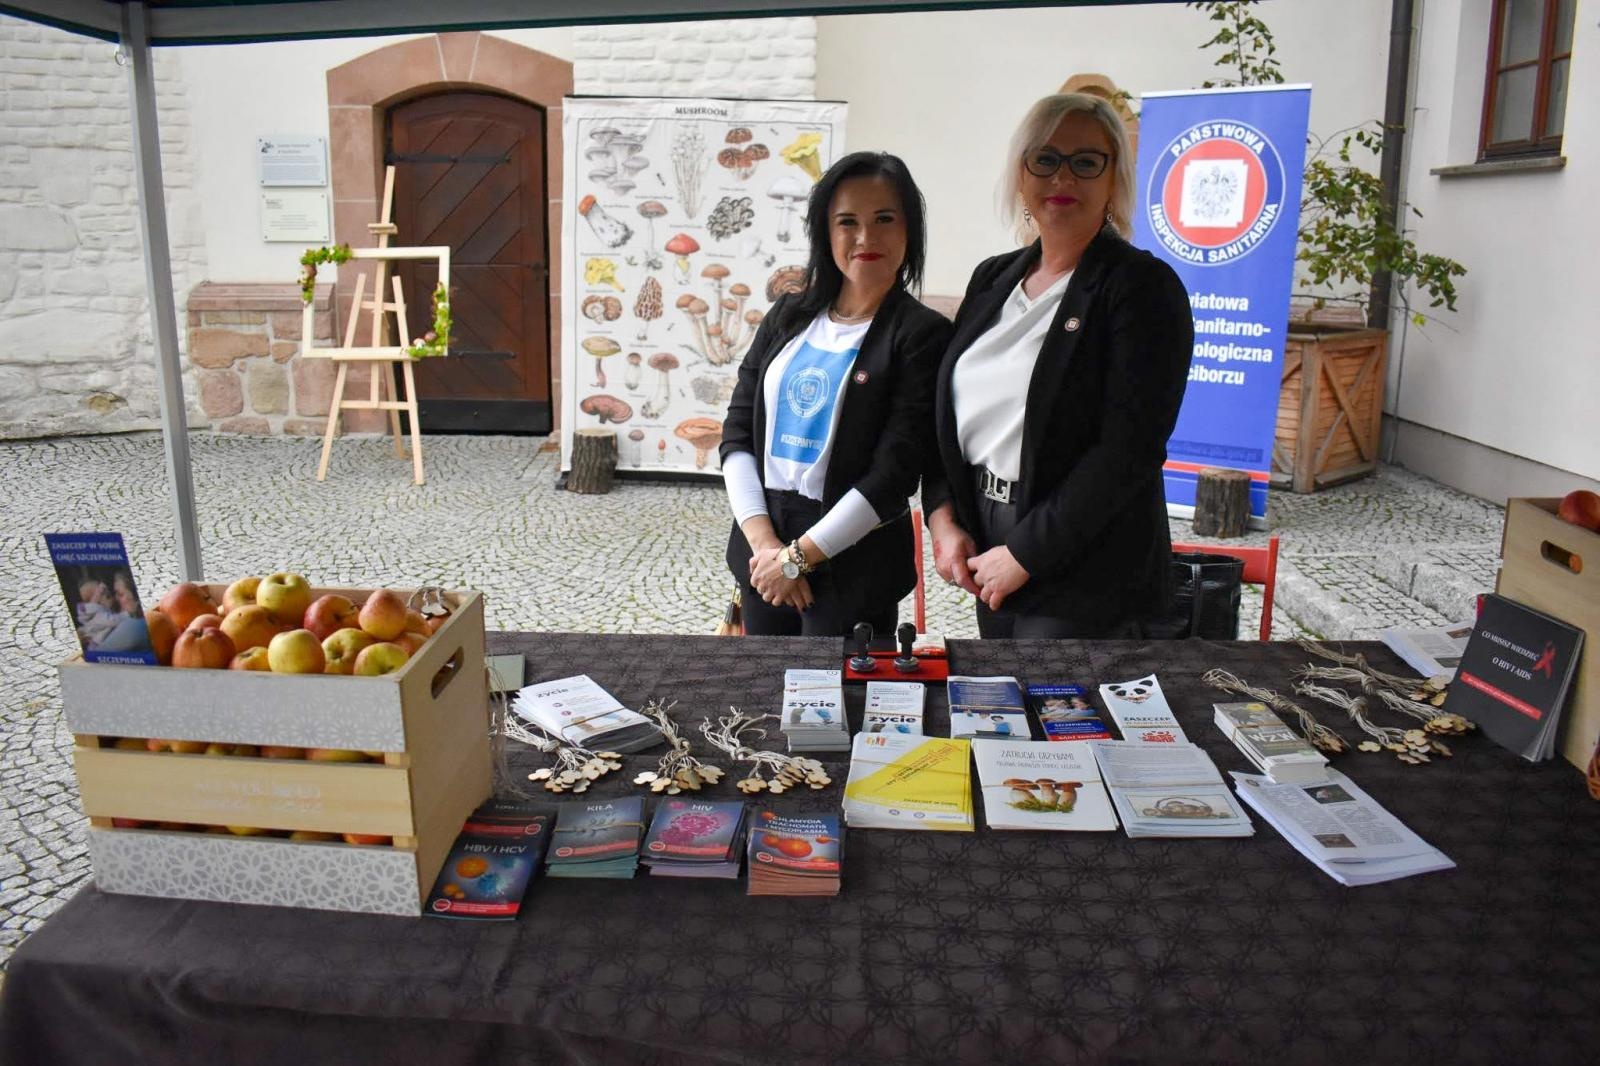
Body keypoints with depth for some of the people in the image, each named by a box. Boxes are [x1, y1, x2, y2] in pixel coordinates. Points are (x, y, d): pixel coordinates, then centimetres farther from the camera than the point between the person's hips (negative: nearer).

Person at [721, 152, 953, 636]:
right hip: (761, 547, 5)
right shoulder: (789, 316, 6)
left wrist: (798, 557, -14)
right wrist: (763, 541, -9)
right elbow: (737, 431, 2)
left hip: (852, 565, -4)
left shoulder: (921, 335, -9)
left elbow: (894, 475, -15)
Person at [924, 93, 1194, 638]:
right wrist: (944, 519, -2)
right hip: (987, 554, 6)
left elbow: (1128, 450, -18)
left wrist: (1024, 554, -18)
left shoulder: (1143, 287, -10)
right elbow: (948, 411, 12)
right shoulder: (993, 278, 11)